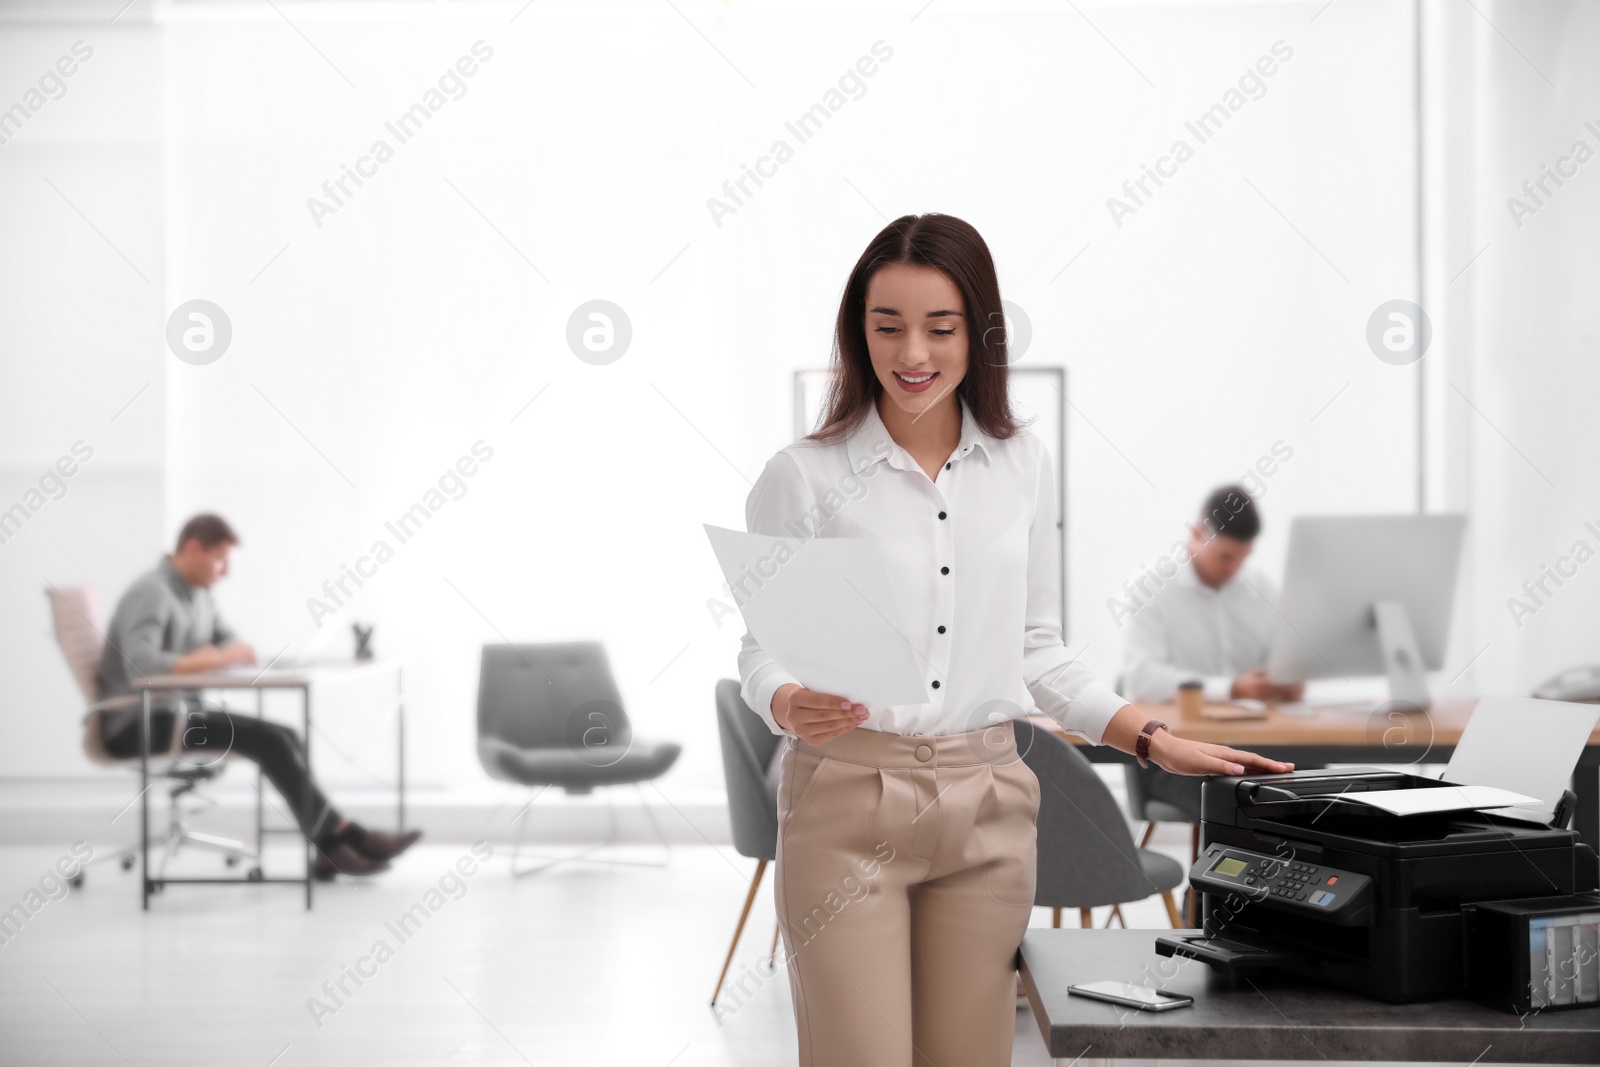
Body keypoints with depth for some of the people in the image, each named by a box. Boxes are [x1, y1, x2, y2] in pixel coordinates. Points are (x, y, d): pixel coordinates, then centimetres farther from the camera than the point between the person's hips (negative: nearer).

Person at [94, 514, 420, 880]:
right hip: (138, 724, -9)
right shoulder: (151, 593, -16)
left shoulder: (196, 592, 12)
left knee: (283, 737, -9)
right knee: (268, 739, -21)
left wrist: (238, 651, -4)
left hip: (177, 711, 9)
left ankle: (329, 850, -14)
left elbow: (225, 637, 22)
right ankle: (337, 837, -11)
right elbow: (140, 664, -31)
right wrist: (213, 659, -26)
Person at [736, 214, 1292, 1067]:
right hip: (847, 801, -3)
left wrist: (1154, 741, 7)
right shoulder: (804, 475, -3)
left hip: (985, 806, 3)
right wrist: (792, 706, -23)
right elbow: (762, 646, -1)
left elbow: (1035, 648, 14)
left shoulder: (1021, 465, 8)